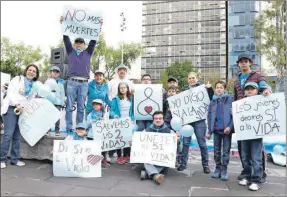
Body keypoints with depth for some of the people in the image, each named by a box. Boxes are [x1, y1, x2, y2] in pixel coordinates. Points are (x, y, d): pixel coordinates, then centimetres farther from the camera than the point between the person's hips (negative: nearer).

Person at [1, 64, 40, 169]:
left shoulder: (35, 86, 17)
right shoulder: (17, 79, 4)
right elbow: (10, 93, -8)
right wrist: (17, 104, -21)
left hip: (23, 111, 5)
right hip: (11, 109, -5)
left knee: (17, 136, 5)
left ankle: (15, 159, 10)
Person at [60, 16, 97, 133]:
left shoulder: (88, 52, 15)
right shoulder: (70, 51, 15)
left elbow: (93, 41, 10)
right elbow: (66, 39, 9)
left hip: (83, 83, 0)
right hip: (72, 82, 0)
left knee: (81, 107, 4)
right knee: (69, 106, 0)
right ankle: (68, 127, 6)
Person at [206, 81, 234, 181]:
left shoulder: (230, 100, -4)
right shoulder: (212, 102, 6)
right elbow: (209, 117, 6)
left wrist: (230, 126, -18)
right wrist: (209, 131, 3)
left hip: (227, 129, -3)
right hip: (216, 130, 3)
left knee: (226, 151, 5)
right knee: (216, 151, 11)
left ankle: (224, 170, 17)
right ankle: (218, 168, 24)